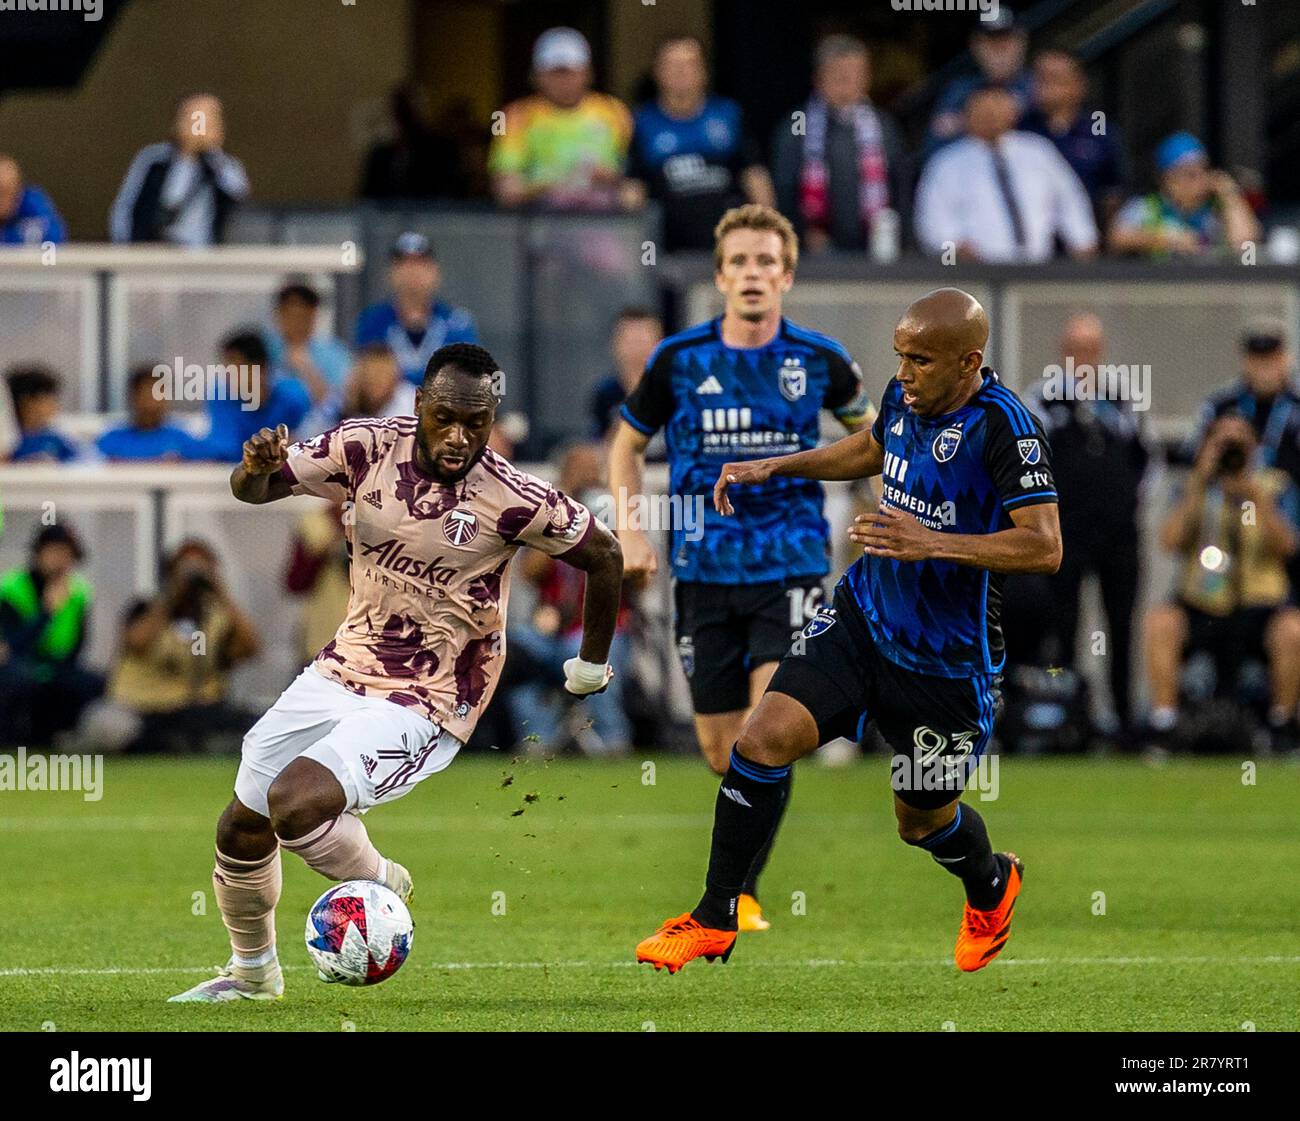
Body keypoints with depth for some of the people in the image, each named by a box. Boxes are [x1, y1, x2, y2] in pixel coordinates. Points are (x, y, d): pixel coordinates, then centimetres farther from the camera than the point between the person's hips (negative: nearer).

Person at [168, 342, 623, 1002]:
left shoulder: (510, 498, -19)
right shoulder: (368, 449, -8)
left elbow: (604, 557, -4)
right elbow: (253, 489, 2)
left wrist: (591, 668, 7)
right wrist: (257, 468, -23)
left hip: (423, 706, -5)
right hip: (343, 670, 5)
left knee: (296, 803, -27)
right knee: (241, 828, 10)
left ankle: (377, 885, 4)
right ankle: (252, 972, 37)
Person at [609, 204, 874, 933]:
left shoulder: (819, 361, -2)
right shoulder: (678, 361, -3)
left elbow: (864, 424, 19)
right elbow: (628, 444, 13)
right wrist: (632, 530, 0)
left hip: (790, 565, -1)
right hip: (704, 570, 2)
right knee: (720, 745, 5)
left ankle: (739, 890, -13)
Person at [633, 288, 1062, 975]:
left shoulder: (1003, 427, -22)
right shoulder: (904, 395, 0)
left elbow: (1044, 547, -29)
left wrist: (933, 543, -35)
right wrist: (774, 469, 19)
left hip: (946, 659, -5)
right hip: (863, 615, 5)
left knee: (922, 818, 12)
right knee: (767, 737, -14)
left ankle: (992, 887, 49)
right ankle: (714, 920, -2)